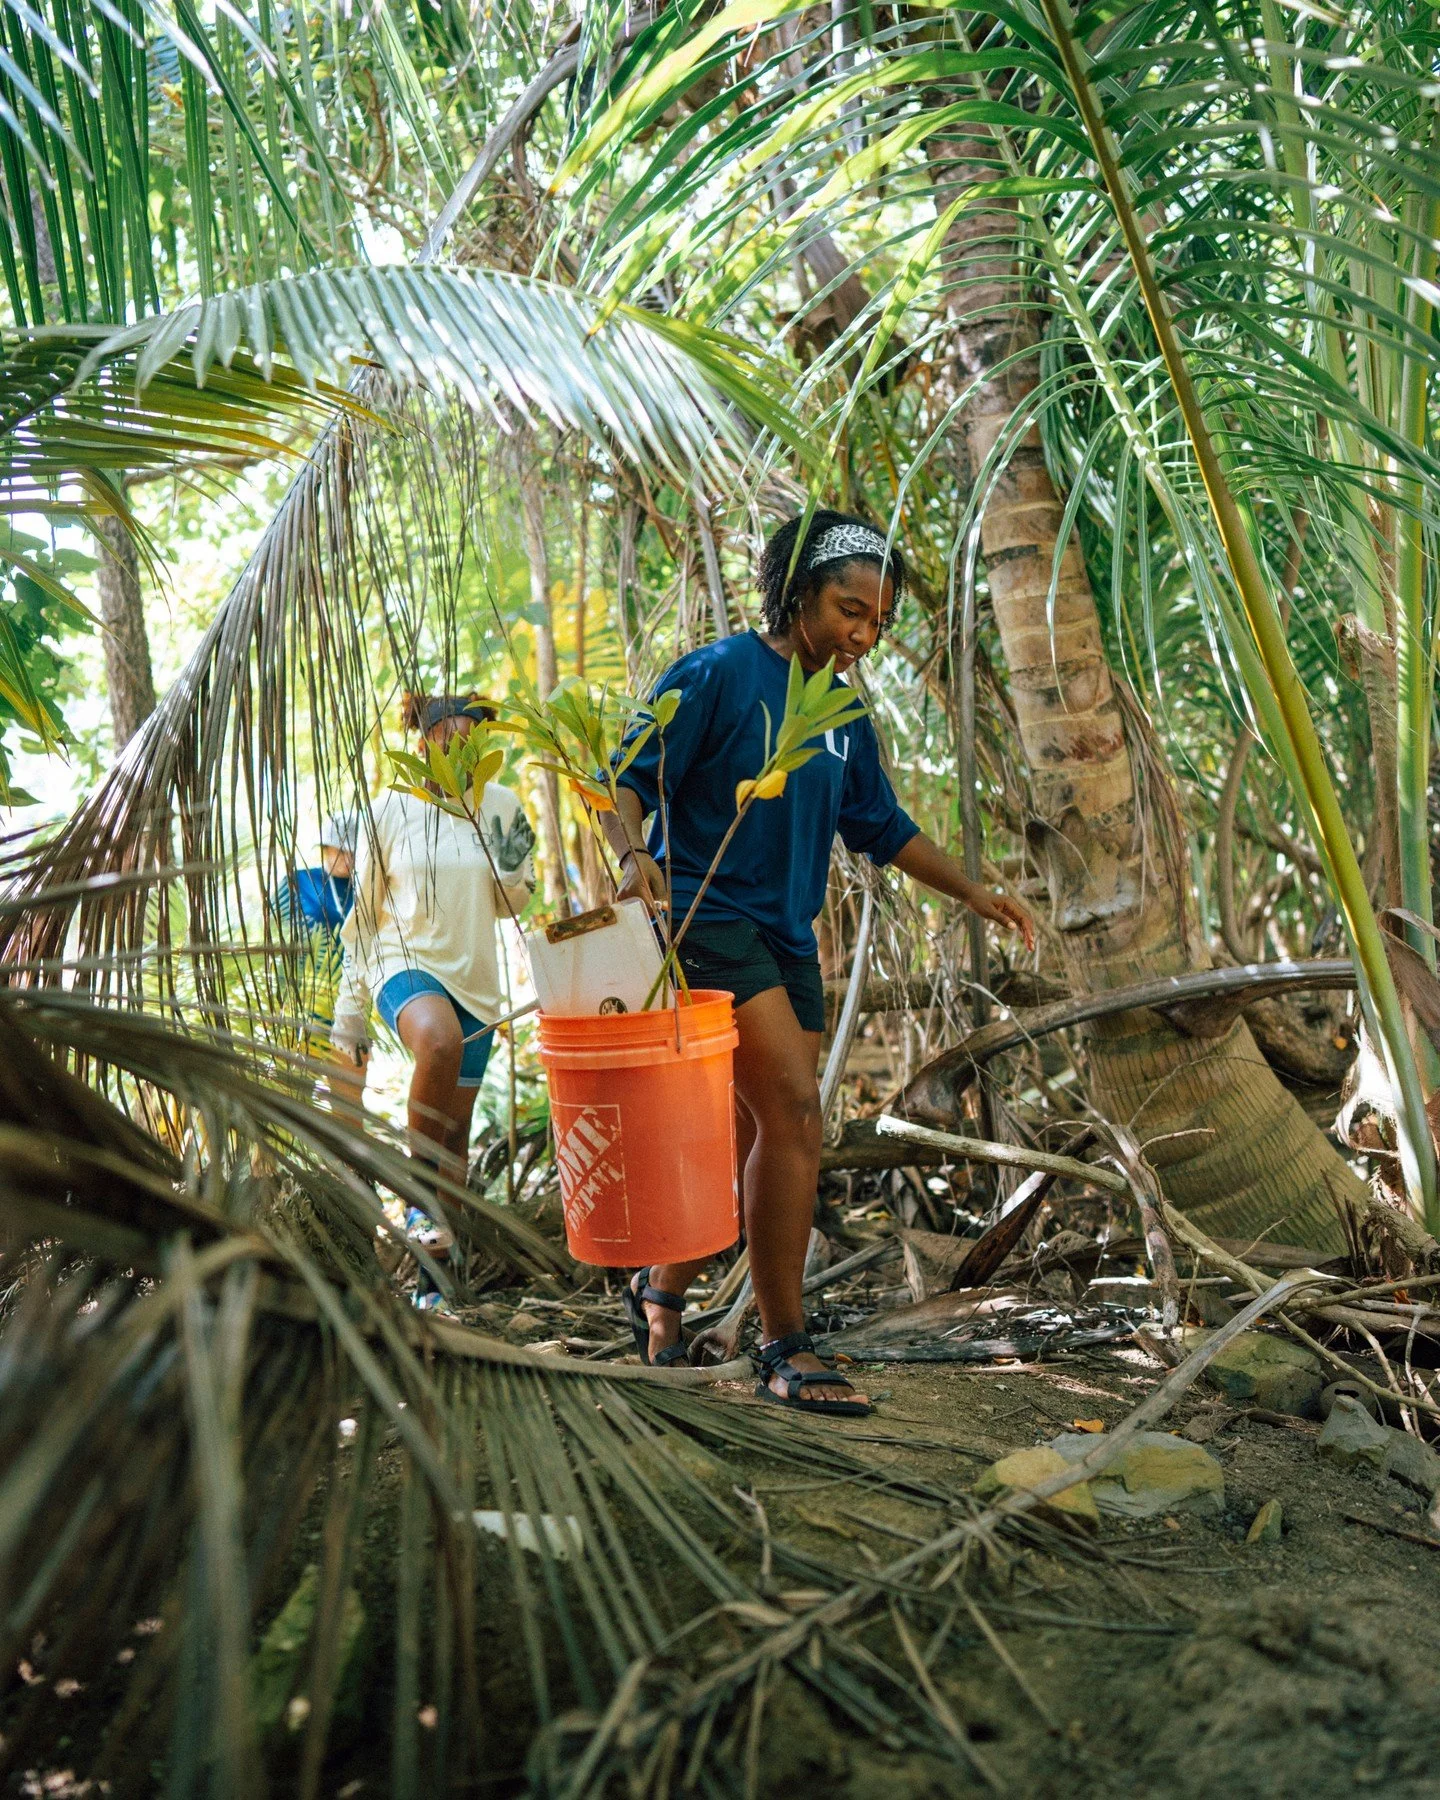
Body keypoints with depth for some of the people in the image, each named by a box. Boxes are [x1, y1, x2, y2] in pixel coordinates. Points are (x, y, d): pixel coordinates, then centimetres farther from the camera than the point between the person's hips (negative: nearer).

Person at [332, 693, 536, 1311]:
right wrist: (350, 1011, 2)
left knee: (456, 1128, 7)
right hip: (405, 962, -3)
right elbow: (364, 913, 2)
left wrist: (514, 866, -12)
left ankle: (433, 1275, 21)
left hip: (475, 980, 3)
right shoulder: (393, 809, -3)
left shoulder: (501, 806, 3)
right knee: (439, 1043, -38)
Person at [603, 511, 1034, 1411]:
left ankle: (664, 1287, 33)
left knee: (758, 1138, 10)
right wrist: (635, 853, -29)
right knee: (795, 1110, -16)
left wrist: (973, 892, 15)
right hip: (707, 917, -8)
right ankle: (786, 1349, -6)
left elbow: (883, 827, 22)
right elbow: (628, 779, -9)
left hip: (788, 940, 8)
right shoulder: (716, 675, -6)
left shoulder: (845, 718, 15)